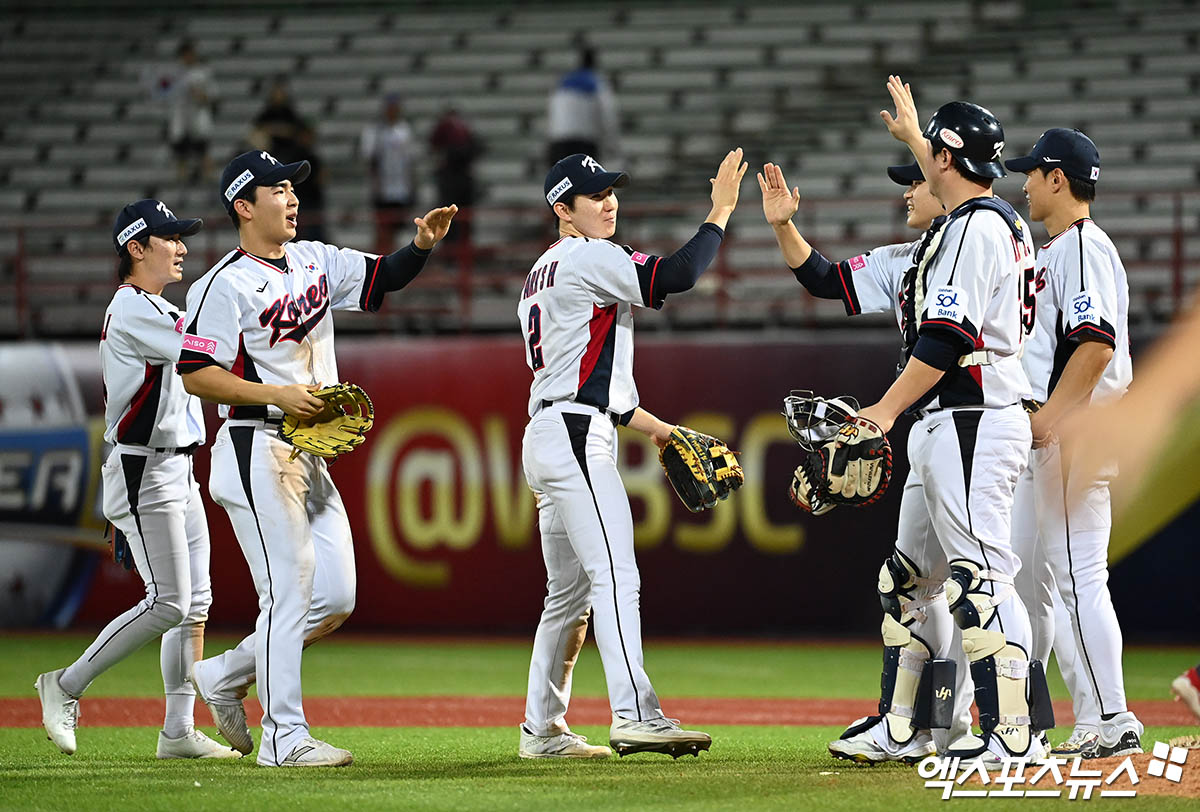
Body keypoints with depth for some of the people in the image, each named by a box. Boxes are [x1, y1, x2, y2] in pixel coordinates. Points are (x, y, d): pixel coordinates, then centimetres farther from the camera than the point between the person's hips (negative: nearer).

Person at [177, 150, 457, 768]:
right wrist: (277, 395, -21)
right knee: (289, 593, -9)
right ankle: (284, 738, -4)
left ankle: (226, 676, 21)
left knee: (335, 600, 6)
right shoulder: (224, 285, -10)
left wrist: (422, 243, -3)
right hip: (258, 454, -8)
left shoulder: (315, 262, 13)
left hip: (312, 458, 8)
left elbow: (385, 277, 18)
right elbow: (195, 375, -14)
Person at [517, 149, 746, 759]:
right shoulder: (589, 257, -6)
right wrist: (720, 212, -9)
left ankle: (542, 729, 16)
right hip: (576, 437, -10)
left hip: (548, 435, 10)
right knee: (615, 576, -18)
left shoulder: (542, 273, 24)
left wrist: (651, 424, 27)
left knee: (568, 592, 14)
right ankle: (635, 715, -28)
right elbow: (675, 276, -18)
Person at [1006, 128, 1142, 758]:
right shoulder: (1054, 251, 20)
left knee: (1079, 575, -11)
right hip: (1048, 439, 11)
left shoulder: (1083, 247, -12)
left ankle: (1112, 721, -11)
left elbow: (1097, 344, -23)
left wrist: (1049, 414, -23)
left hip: (1075, 433, -11)